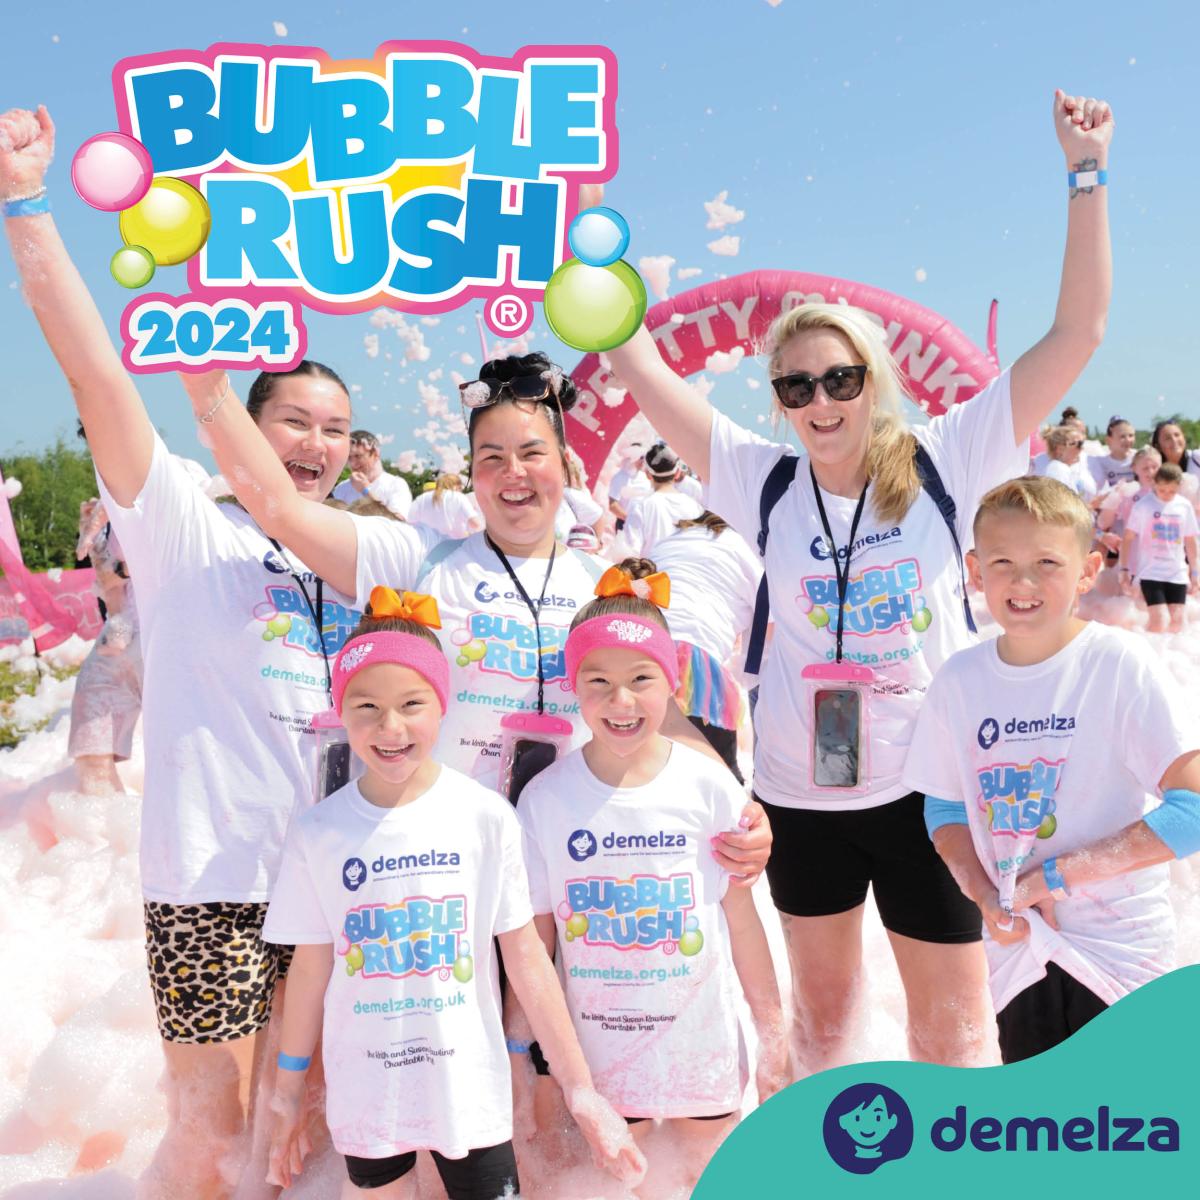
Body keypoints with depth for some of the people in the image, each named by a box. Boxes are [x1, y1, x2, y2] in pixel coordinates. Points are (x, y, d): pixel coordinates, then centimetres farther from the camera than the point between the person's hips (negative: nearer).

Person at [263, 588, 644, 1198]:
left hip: (470, 1090, -1)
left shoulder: (487, 817, -12)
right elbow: (311, 967, 2)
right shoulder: (318, 833, -8)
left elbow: (526, 958, -6)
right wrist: (288, 1091, 9)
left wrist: (580, 1087, -5)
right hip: (363, 1095, 1)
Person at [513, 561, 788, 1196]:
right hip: (598, 1044, 0)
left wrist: (772, 1030, 2)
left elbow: (740, 916, -3)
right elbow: (534, 936, -3)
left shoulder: (707, 787, -11)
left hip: (701, 1041, 0)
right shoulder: (544, 798, -10)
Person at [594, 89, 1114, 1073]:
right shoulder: (766, 484, -5)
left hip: (926, 787, -2)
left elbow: (1078, 331, -10)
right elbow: (640, 367, -6)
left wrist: (1086, 173, -13)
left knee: (952, 1027, 10)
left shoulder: (943, 465, -8)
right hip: (800, 791, 2)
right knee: (821, 1006, 21)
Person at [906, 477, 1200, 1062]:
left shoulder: (1121, 665, -16)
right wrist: (986, 898, -9)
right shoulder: (958, 680, -4)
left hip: (1118, 946, -3)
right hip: (1018, 943, 4)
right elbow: (944, 806, 7)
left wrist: (1058, 872, -20)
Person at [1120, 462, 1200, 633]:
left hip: (1177, 573, 4)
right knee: (1159, 621, -11)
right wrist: (1125, 570, -6)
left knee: (1177, 621, 3)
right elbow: (1128, 539, -3)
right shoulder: (1143, 505, -7)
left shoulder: (1185, 506, 4)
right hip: (1151, 572, -3)